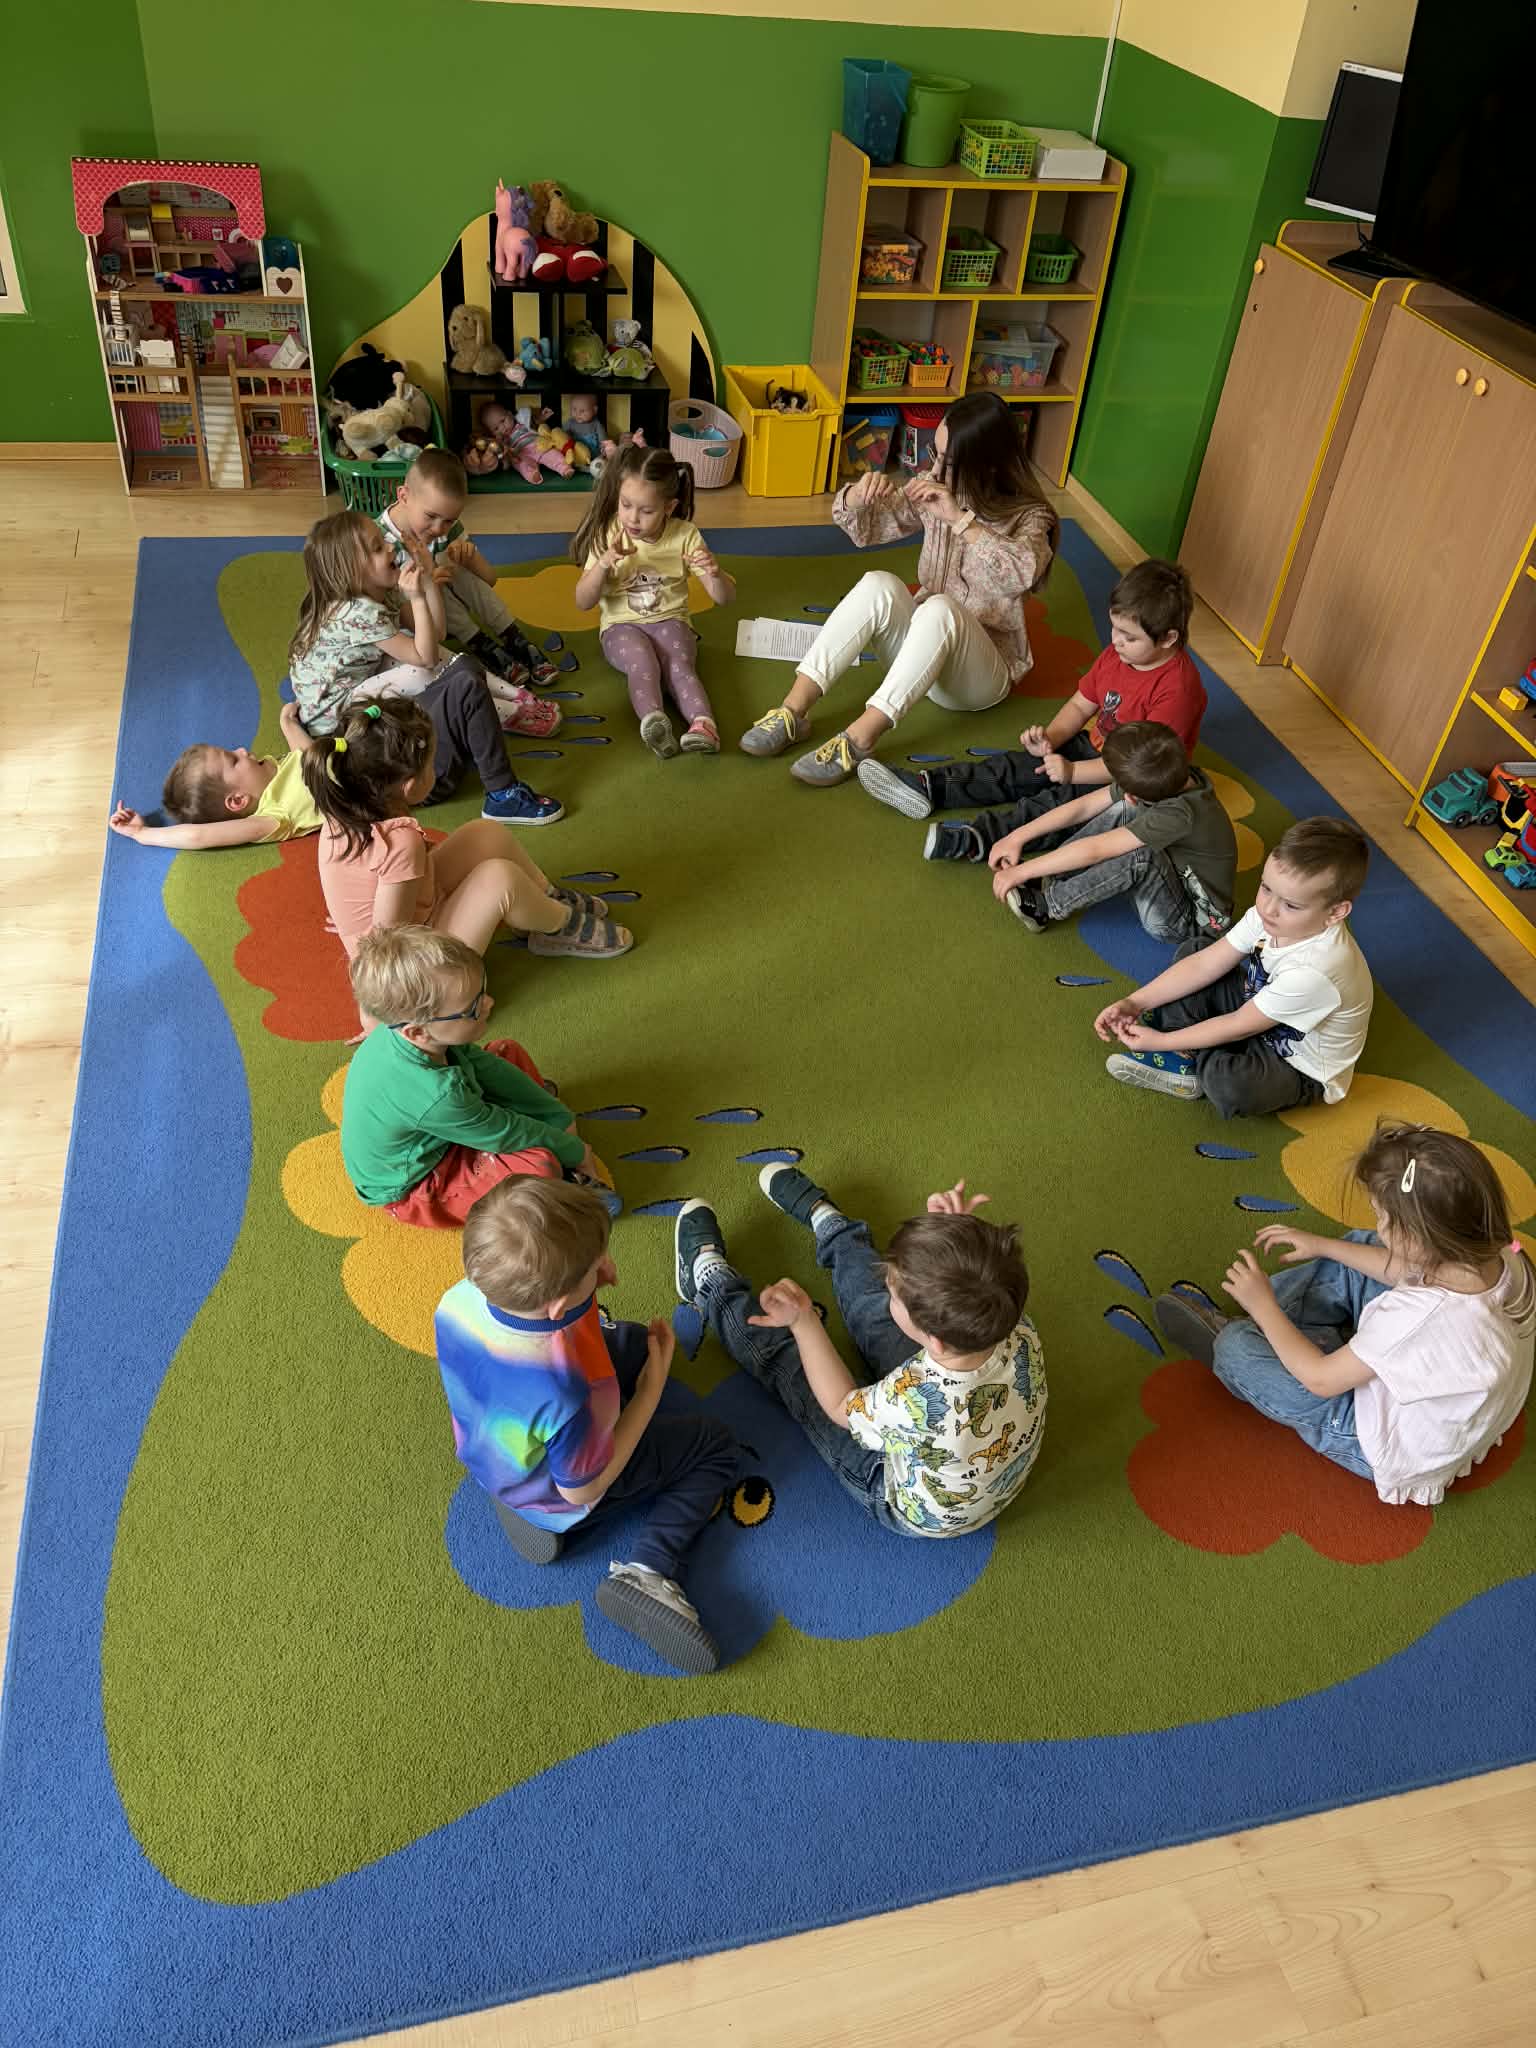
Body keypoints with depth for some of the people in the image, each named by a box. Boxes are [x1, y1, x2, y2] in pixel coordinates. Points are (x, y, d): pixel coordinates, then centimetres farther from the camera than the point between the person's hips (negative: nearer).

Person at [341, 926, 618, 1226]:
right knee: (538, 1166, -28)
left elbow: (487, 1067, -4)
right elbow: (506, 1134, -25)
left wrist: (561, 1119, 0)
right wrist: (575, 1151, -8)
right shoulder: (436, 1096, -42)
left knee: (508, 1052, 8)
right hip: (410, 1191, -8)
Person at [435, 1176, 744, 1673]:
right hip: (561, 1498, -6)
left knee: (631, 1339, 22)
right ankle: (646, 1570, -3)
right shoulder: (565, 1396, -44)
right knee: (717, 1446, 13)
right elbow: (582, 1490, -24)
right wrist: (651, 1388, -19)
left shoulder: (458, 1300, -28)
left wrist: (585, 1281, -21)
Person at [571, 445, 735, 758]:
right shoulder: (607, 534, -6)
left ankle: (703, 724, -54)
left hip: (669, 621, 0)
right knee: (643, 660, -33)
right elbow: (583, 603, -7)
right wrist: (603, 564, -25)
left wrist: (715, 573, -32)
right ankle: (653, 720, -57)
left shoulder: (685, 535, -8)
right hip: (622, 626, 0)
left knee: (678, 664, -32)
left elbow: (725, 598, -8)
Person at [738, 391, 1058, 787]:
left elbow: (1025, 574, -37)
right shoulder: (932, 490, -1)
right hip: (918, 653, 4)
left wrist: (960, 519, -39)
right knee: (878, 585, -27)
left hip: (981, 673, -4)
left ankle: (857, 740, -39)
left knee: (939, 608, -37)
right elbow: (863, 529, 3)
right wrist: (860, 495, -19)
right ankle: (793, 711, -30)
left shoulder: (1028, 517, -15)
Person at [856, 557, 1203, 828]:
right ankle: (927, 787, -12)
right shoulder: (1116, 655, 1)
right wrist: (1050, 739, -11)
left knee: (1067, 797, -31)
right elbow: (1080, 705, 9)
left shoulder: (1178, 687, -25)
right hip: (1094, 748, 8)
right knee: (1015, 768, -4)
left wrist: (1073, 770, -27)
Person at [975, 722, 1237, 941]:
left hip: (1192, 921, -8)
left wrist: (1021, 872, -25)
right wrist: (1017, 837, -6)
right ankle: (1046, 879, -5)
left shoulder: (1179, 814, -34)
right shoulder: (1169, 777, -13)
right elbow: (1083, 806, -6)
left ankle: (1046, 907, -17)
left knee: (1141, 854, -34)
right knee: (1123, 812, -10)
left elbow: (1094, 850, -31)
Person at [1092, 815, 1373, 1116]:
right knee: (1192, 950, 3)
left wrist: (1160, 1041, -20)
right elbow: (1205, 964, -11)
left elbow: (1239, 1027, -27)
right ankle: (1182, 1059, -5)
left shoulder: (1315, 971, -38)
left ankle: (1202, 1066, -1)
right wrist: (1134, 1003, -19)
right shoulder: (1268, 917, -18)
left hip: (1303, 1070, -8)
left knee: (1230, 1088, -38)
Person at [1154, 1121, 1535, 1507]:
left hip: (1391, 1451, -7)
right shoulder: (1501, 1257, -20)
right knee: (1357, 1246, 11)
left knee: (1235, 1347, -5)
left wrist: (1264, 1306, -14)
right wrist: (1322, 1245, 6)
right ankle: (1272, 1327, 26)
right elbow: (1405, 1268, 3)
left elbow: (1321, 1379, -26)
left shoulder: (1420, 1315, -42)